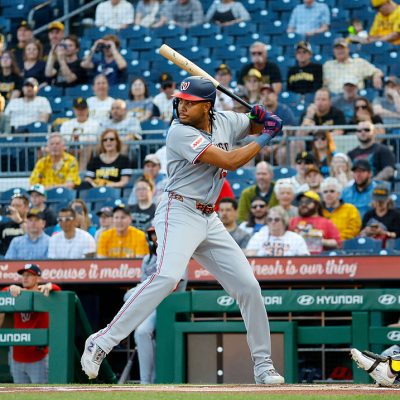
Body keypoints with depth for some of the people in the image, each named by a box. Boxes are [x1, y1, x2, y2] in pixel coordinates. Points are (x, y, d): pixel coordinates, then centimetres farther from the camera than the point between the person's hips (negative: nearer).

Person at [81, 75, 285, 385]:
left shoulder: (225, 122, 7)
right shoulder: (181, 132, -14)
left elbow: (257, 126, 26)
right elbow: (229, 161, -21)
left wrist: (262, 119, 2)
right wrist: (265, 139, -9)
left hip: (210, 220, 7)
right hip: (179, 213, -7)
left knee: (248, 286, 5)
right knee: (168, 277, -30)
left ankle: (263, 365, 17)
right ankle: (100, 343, -29)